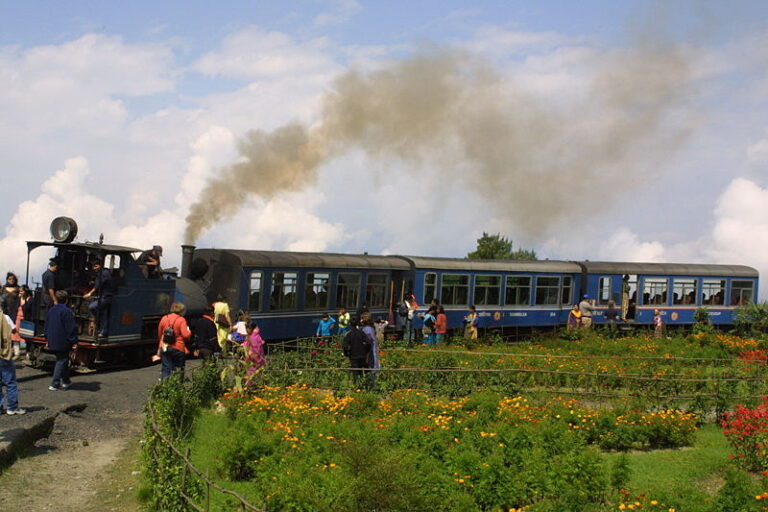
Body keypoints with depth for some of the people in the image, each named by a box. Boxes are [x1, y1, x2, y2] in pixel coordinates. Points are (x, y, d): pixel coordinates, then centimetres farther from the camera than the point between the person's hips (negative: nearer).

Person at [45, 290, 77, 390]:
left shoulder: (51, 310, 9)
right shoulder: (67, 311, -15)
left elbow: (47, 325, 17)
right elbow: (71, 328, -15)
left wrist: (48, 339, 26)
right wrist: (74, 342, -10)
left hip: (52, 341, 8)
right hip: (63, 342, -7)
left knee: (61, 360, 19)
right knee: (61, 361, -1)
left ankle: (66, 381, 28)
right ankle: (55, 384, -5)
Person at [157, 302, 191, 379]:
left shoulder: (164, 319, 5)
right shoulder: (181, 320, -10)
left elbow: (159, 334, 16)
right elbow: (186, 335, -18)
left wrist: (159, 347, 31)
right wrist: (189, 331, 6)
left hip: (164, 347, 4)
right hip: (178, 349, -4)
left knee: (166, 368, 4)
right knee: (179, 369, 9)